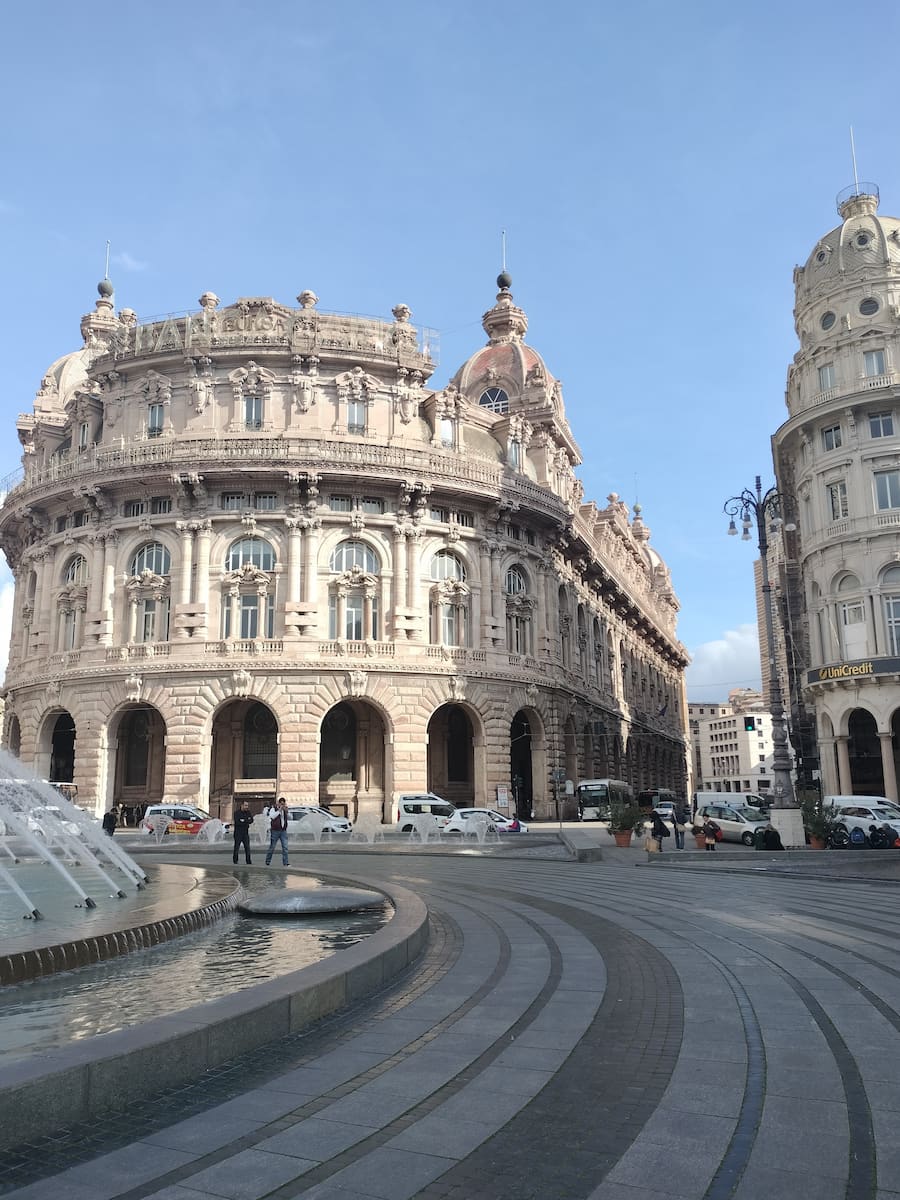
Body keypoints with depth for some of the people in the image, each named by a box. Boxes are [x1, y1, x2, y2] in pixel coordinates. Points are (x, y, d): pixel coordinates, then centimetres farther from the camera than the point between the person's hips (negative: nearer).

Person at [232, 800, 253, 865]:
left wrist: (243, 821, -18)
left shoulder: (248, 812, 8)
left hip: (245, 833, 3)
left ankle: (248, 861, -5)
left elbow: (251, 820, -5)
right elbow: (237, 822, -18)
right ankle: (235, 860, 12)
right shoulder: (237, 813, -5)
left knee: (247, 847, -4)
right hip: (238, 833, -3)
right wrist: (247, 821, -15)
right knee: (236, 847, 2)